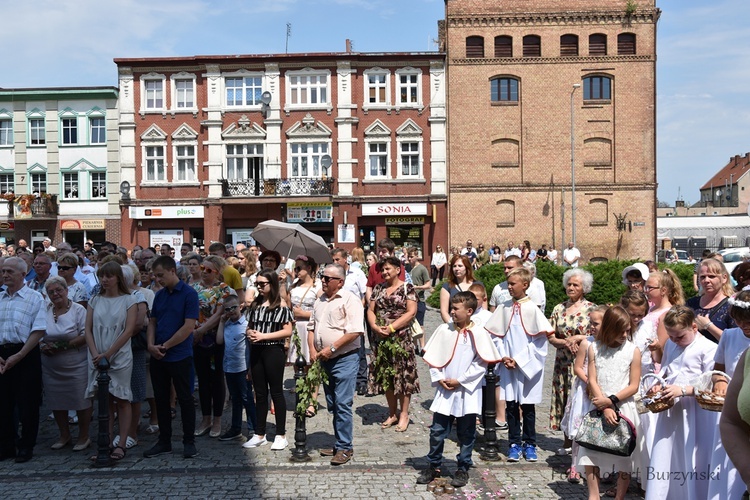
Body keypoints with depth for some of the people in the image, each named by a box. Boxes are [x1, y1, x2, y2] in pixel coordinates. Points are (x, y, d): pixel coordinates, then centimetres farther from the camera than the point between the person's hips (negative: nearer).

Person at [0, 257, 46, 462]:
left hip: (26, 355, -4)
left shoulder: (34, 298, -4)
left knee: (27, 404, 2)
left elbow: (39, 331, -11)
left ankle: (26, 447, 15)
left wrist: (18, 356, -15)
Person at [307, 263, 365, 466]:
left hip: (345, 359, -8)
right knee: (332, 406, 14)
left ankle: (345, 447, 3)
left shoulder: (350, 300, -11)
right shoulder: (320, 301, 14)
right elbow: (311, 327, 19)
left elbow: (355, 331, -19)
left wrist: (331, 348, -19)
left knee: (343, 405, -7)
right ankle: (339, 444, 24)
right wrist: (312, 350, 3)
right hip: (325, 360, 8)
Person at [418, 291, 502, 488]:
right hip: (444, 390, 3)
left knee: (466, 433, 9)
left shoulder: (478, 334, -7)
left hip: (467, 391, -2)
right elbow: (433, 357, 7)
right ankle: (434, 466, 23)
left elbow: (481, 364, -9)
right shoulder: (444, 330, 2)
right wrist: (439, 378, -5)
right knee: (437, 430, 7)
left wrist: (460, 380, -11)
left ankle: (463, 469, 24)